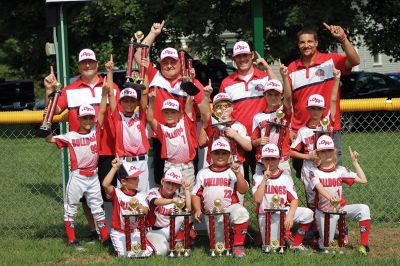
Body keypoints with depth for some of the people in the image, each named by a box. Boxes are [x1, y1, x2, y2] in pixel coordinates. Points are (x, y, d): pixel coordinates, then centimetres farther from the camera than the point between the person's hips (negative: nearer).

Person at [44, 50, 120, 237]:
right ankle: (94, 230, 18)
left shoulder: (111, 87, 9)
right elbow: (54, 109, -3)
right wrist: (49, 91, -17)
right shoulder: (70, 90, 7)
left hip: (107, 150, 0)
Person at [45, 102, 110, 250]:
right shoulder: (71, 136, -3)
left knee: (97, 208, 10)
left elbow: (102, 112, 2)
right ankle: (71, 240, 12)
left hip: (93, 177, 3)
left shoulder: (95, 131, 4)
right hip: (77, 176, -2)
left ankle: (106, 237, 15)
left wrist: (105, 93, -3)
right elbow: (49, 139, -3)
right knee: (71, 209, 4)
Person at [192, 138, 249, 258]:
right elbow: (196, 194, 11)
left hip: (230, 208, -3)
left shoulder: (233, 172, 5)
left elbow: (243, 190, -7)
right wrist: (197, 210, -3)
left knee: (241, 212, -39)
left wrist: (238, 173, -17)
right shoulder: (203, 173, 12)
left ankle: (238, 246, -26)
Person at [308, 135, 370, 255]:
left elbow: (363, 180, -2)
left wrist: (354, 161, -2)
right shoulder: (314, 172, -5)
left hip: (341, 208, 2)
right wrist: (329, 197, -48)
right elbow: (319, 187, -27)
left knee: (363, 209, -26)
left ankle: (363, 245, -21)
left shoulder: (340, 170, 3)